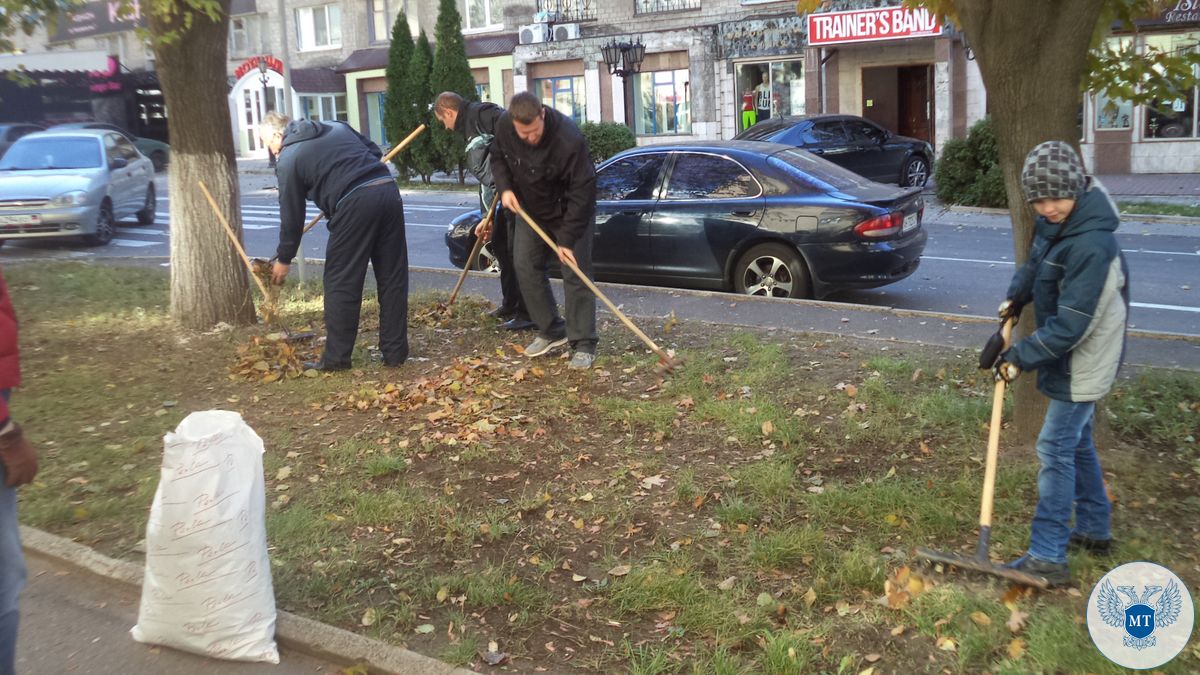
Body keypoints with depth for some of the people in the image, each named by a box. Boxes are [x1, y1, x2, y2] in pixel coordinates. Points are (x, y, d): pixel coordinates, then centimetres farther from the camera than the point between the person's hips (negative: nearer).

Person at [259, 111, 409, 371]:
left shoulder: (288, 158, 8)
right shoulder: (336, 127, 25)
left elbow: (292, 215, 10)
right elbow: (374, 151, 24)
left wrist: (284, 259, 20)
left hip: (355, 204, -6)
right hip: (388, 190, 6)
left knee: (341, 283, 6)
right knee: (393, 278, 10)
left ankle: (336, 357, 13)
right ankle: (395, 352, 17)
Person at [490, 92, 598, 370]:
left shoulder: (569, 139, -35)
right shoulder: (503, 126, -18)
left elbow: (582, 191, -29)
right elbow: (499, 157, 5)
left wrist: (567, 238, -28)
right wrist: (505, 187, -13)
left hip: (569, 213, -6)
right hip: (530, 210, 6)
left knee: (576, 275, -7)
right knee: (526, 268, 5)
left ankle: (583, 345, 0)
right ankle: (551, 331, 18)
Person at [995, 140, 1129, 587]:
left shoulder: (1092, 245, -30)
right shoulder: (1056, 224, -1)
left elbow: (1069, 325, -29)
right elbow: (1036, 263, 19)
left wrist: (1021, 357, -22)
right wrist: (1015, 298, 2)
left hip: (1082, 363, -10)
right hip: (1071, 359, 10)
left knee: (1056, 448, -8)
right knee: (1076, 442, 20)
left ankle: (1047, 557, -3)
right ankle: (1095, 529, 36)